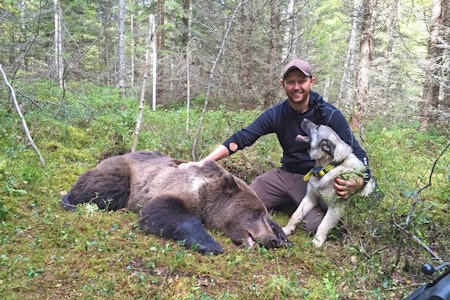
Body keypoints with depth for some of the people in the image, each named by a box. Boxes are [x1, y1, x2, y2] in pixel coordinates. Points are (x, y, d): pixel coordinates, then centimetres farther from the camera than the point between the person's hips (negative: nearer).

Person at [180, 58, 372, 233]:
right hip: (286, 175, 4)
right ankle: (289, 202, 18)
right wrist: (203, 162, -20)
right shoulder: (276, 114, -5)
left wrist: (356, 183, -36)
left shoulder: (330, 115, -14)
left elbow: (357, 154, -12)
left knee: (315, 225, -30)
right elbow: (241, 138, -9)